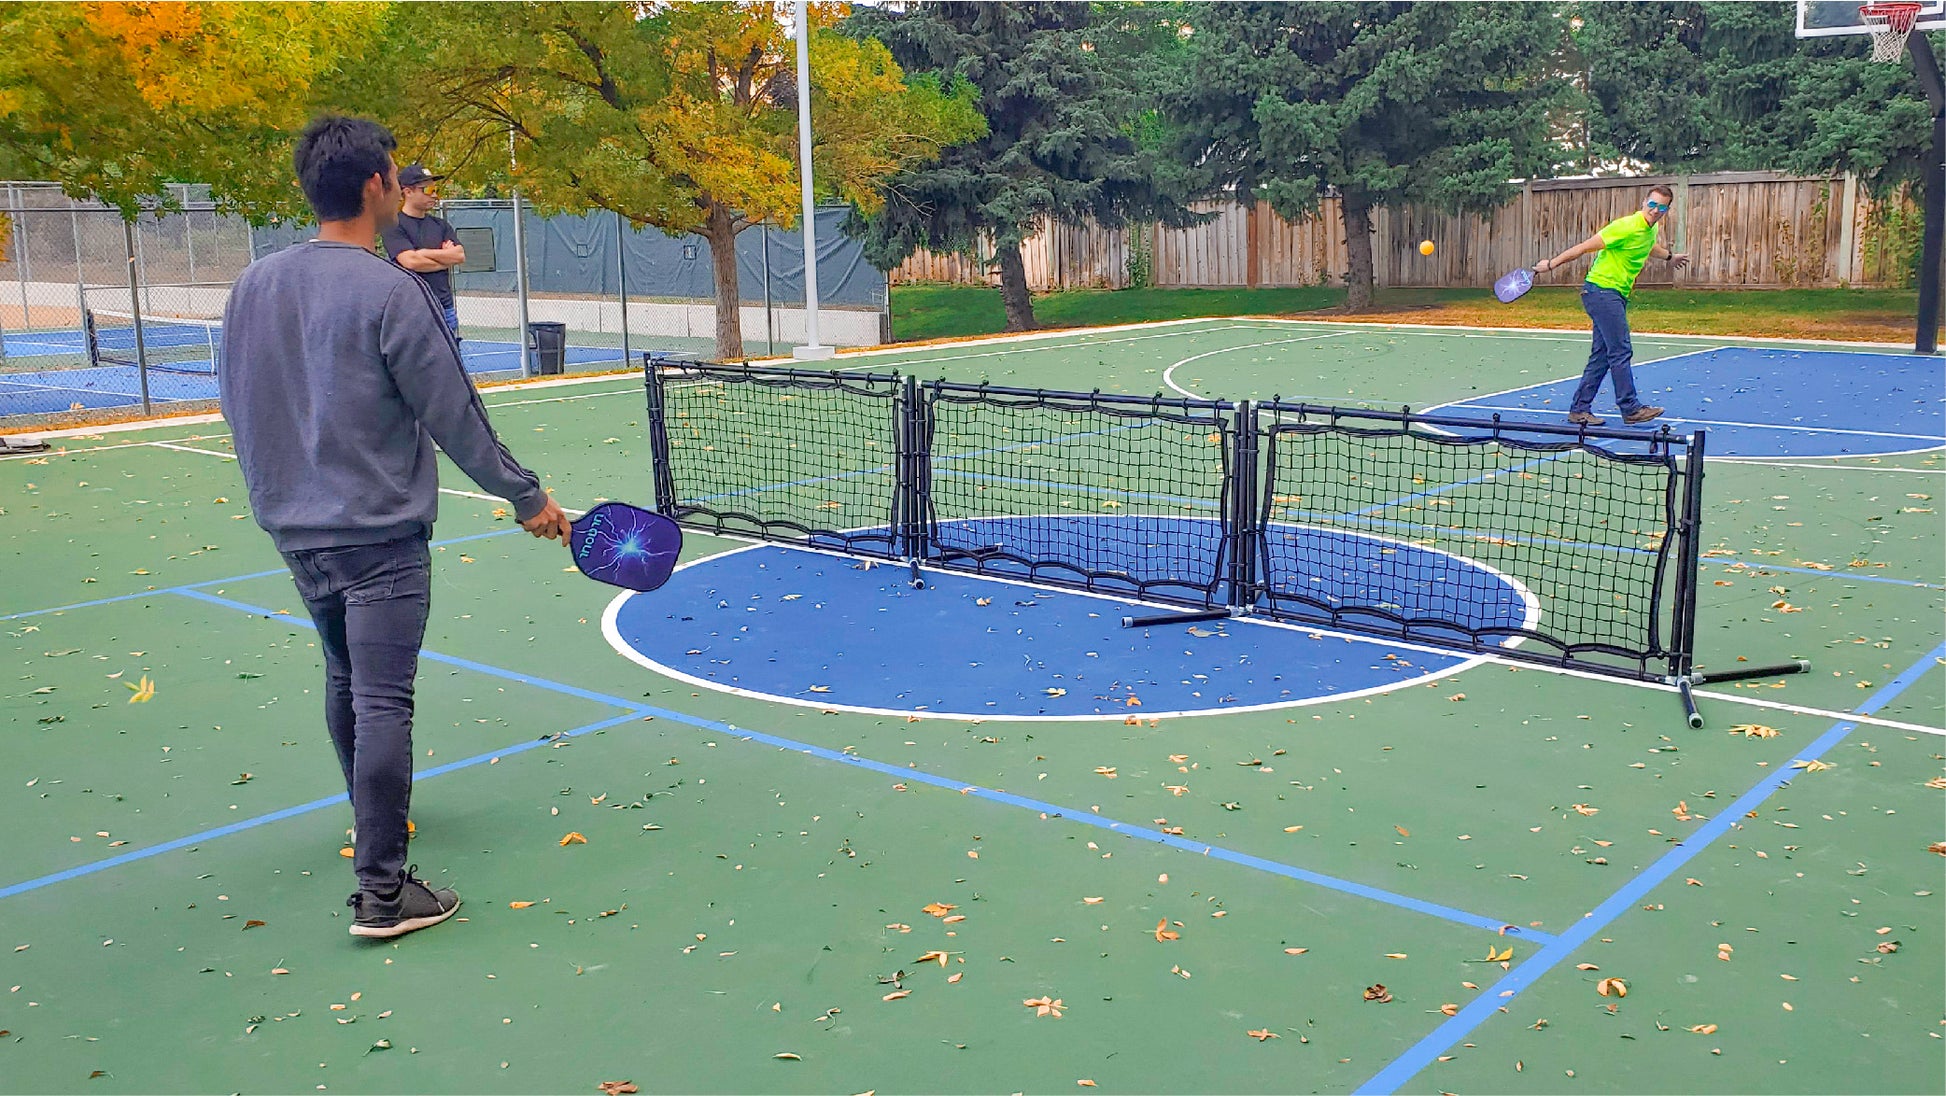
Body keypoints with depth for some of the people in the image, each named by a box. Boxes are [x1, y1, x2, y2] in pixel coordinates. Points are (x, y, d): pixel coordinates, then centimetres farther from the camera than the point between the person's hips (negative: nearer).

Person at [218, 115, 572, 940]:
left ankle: (372, 818, 42)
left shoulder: (254, 286, 3)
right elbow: (454, 417, -13)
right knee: (382, 702, -6)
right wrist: (525, 495, -2)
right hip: (378, 533, -7)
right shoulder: (389, 293, -17)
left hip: (295, 529, 7)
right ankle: (382, 891, -4)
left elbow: (235, 401, 13)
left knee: (346, 678, 23)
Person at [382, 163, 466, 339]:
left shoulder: (441, 225, 14)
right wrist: (446, 259, -4)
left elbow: (460, 255, -1)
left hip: (445, 306, 6)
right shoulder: (394, 226, -4)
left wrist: (423, 253, -9)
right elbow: (410, 261, -18)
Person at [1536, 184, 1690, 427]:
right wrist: (1551, 264, -14)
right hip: (1601, 290, -10)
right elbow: (1585, 246, -16)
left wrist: (1669, 257, 55)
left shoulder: (1650, 230, 11)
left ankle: (1579, 409, 10)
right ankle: (1631, 409, -6)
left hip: (1616, 295, 10)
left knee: (1602, 355, 8)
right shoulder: (1626, 227, -18)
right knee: (1621, 352, -10)